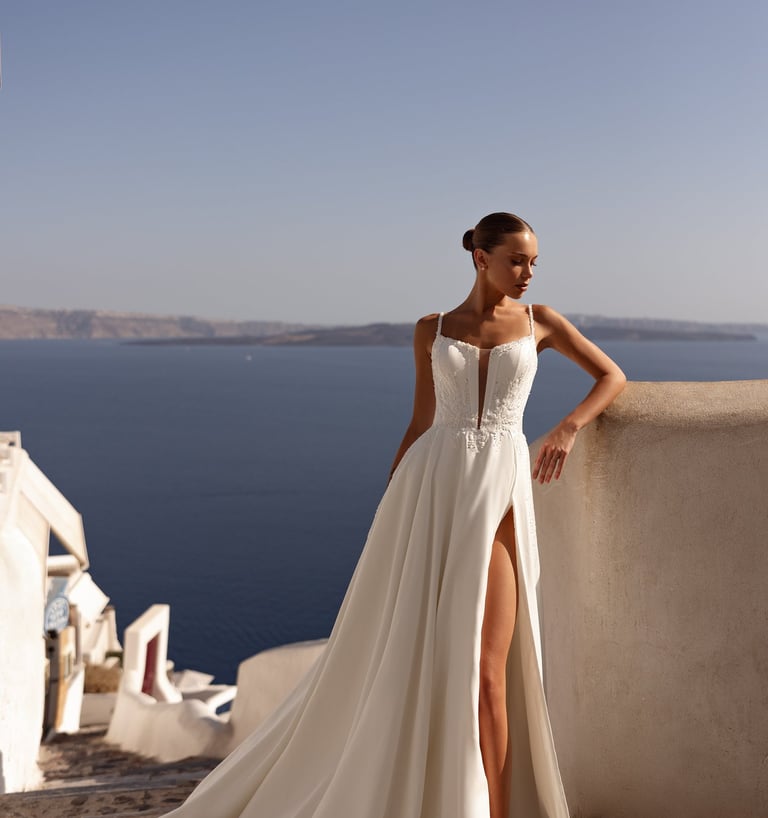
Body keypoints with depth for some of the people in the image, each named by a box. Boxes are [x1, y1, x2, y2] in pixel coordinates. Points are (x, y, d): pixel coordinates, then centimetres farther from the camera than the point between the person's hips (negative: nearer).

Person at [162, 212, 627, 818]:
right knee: (401, 659, 2)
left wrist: (568, 428, -3)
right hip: (429, 485, 1)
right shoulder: (432, 331, 12)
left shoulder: (539, 321, 12)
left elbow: (614, 377, 16)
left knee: (483, 671, -8)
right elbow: (421, 425, 14)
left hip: (495, 493, -1)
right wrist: (388, 513, 9)